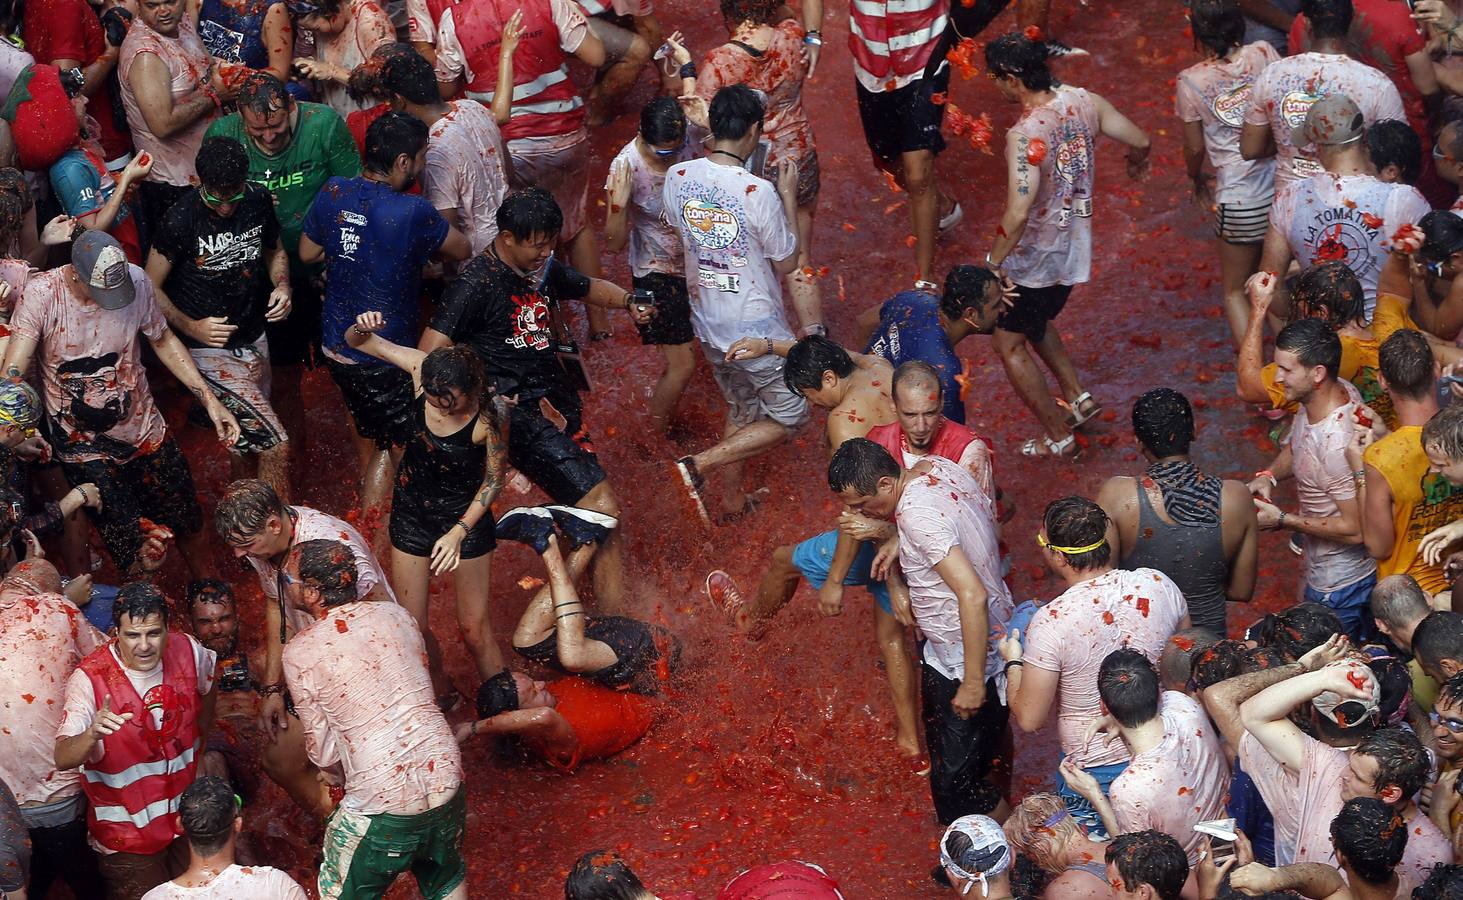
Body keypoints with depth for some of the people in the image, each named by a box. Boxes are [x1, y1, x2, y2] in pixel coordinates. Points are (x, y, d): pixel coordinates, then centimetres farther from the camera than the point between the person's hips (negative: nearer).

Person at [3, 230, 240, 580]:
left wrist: (209, 399, -2)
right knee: (131, 553, 0)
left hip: (144, 431, 3)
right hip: (83, 446, -3)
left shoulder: (136, 280, -13)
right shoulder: (42, 295, -23)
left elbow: (163, 340, 4)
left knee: (189, 525, 15)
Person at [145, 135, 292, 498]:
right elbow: (151, 288, -11)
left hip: (254, 341, 6)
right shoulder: (180, 220, -21)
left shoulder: (258, 200, -5)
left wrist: (282, 285, -6)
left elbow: (274, 251, 15)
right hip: (210, 349, -6)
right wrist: (192, 327, -23)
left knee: (250, 445, 19)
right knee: (275, 446, -12)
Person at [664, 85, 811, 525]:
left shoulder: (677, 178, -10)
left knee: (741, 409, 28)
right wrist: (789, 195, -6)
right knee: (789, 417, 12)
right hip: (756, 330, -7)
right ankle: (699, 465, -1)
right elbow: (787, 262, -12)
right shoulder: (759, 193, -26)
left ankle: (731, 498, 39)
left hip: (706, 322, 7)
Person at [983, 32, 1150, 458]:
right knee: (1036, 322, 32)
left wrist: (993, 260, -21)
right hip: (1075, 244, 8)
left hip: (1035, 257, -8)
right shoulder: (1082, 101, -8)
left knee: (1010, 343, 12)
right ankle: (1078, 398, 32)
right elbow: (1140, 141, 5)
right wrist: (1136, 163, 29)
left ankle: (1058, 436, 20)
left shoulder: (1025, 135, -30)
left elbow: (1018, 212, -34)